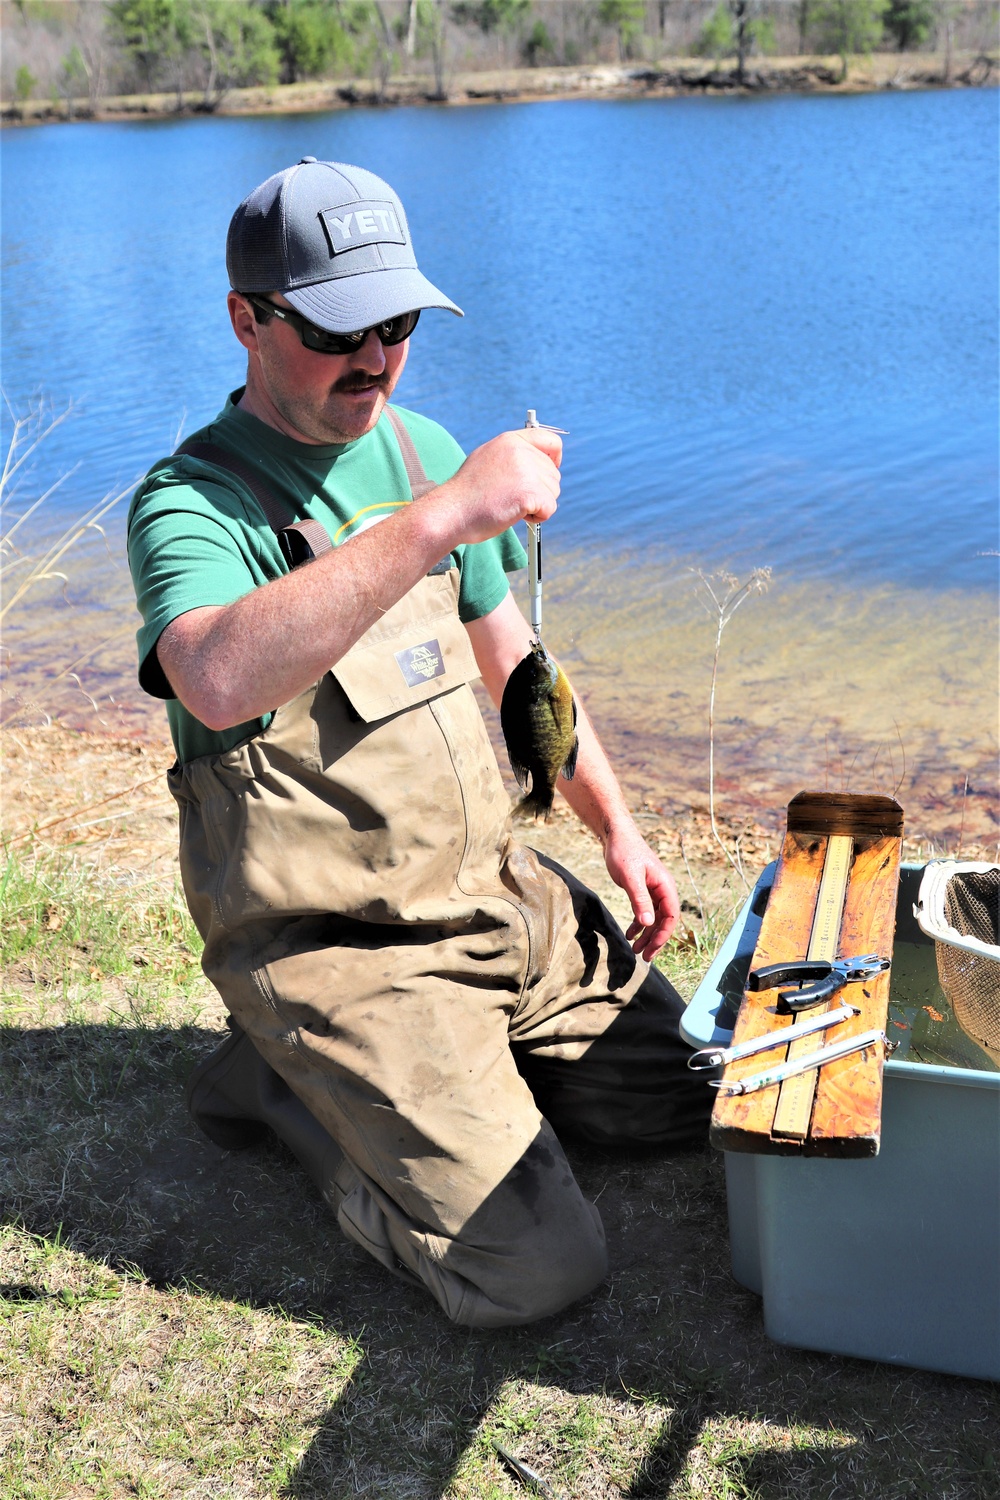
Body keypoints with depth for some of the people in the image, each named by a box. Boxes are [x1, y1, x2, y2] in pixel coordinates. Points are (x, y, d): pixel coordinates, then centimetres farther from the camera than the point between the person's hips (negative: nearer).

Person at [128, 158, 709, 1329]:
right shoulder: (189, 504, -16)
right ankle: (289, 1081, 7)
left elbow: (509, 656, 17)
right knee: (533, 1269, -14)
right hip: (334, 947, -7)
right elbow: (218, 682, -40)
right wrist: (439, 517, -43)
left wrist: (616, 827, 15)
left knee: (691, 1094, 12)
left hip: (495, 891, 8)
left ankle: (418, 1065, 20)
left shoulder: (421, 451, 7)